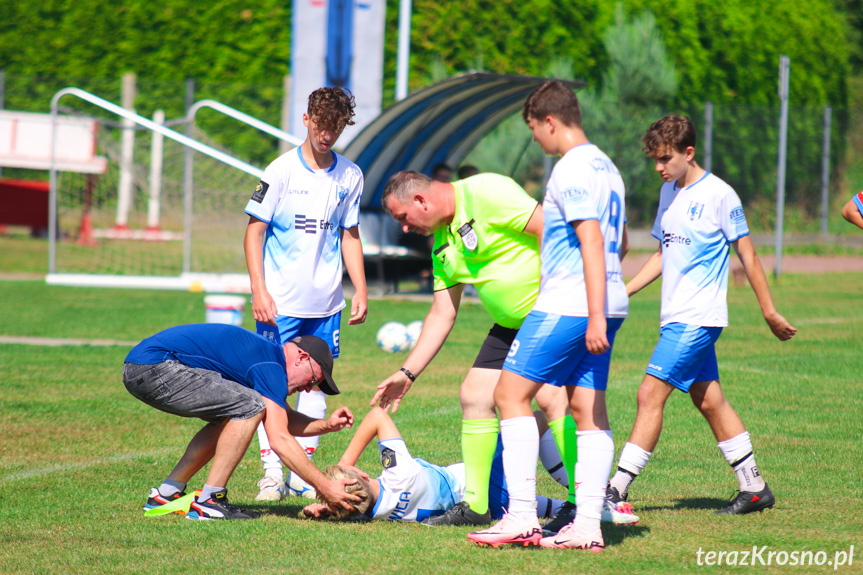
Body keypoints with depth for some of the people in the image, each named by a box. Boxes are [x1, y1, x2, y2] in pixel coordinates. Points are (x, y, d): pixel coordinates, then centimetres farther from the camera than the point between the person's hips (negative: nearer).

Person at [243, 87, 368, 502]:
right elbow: (253, 232, -4)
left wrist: (361, 290, 10)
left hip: (326, 302, 4)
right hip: (280, 302, -4)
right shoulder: (282, 171, -6)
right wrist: (259, 291, -13)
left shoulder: (350, 176, 7)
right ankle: (272, 472, 3)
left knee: (316, 383, 6)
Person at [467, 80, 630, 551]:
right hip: (605, 306, 9)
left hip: (568, 305, -9)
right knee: (588, 408, 6)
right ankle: (588, 525, 2)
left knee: (511, 394, -4)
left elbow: (592, 241, -21)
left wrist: (596, 315, -25)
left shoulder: (572, 170, -13)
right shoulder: (605, 167, 17)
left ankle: (521, 516, -9)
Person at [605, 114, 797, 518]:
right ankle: (754, 487, 17)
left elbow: (747, 255, -5)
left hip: (698, 317, -8)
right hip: (676, 317, 8)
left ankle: (618, 488, -13)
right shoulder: (668, 193, 12)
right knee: (708, 400, 10)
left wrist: (770, 312, -2)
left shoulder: (719, 195, -10)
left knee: (651, 393, -13)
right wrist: (622, 292, 13)